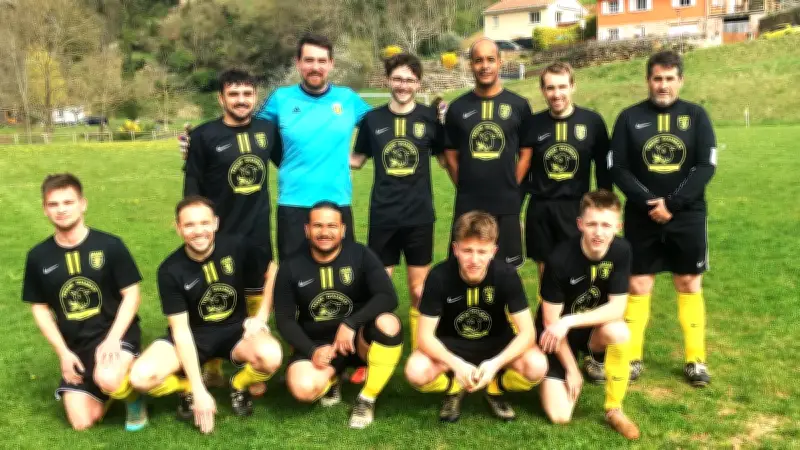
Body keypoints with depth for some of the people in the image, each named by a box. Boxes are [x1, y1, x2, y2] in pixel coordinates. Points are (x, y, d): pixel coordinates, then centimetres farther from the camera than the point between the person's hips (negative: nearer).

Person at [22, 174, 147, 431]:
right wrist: (63, 353, -3)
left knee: (108, 379, -35)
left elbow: (132, 295, -7)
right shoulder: (38, 257, 0)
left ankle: (133, 397, 1)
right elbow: (39, 308, 7)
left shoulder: (110, 245, -9)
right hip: (75, 346, 4)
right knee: (82, 422, -5)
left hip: (116, 333, -3)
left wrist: (112, 339, -19)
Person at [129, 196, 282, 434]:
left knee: (271, 356, -34)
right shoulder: (170, 270, -16)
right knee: (141, 377, -27)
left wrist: (260, 318, -10)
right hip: (193, 335, 0)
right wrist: (199, 390, -21)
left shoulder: (237, 246, -15)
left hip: (235, 330, 0)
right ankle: (188, 389, 8)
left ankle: (239, 386, 2)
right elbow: (181, 330, -16)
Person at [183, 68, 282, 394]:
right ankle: (212, 370, 26)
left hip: (257, 235, 3)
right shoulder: (204, 136, -8)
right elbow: (192, 190, -5)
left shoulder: (268, 129, 2)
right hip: (219, 236, -3)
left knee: (258, 305, 10)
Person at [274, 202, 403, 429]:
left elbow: (388, 298, -19)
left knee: (388, 323, -34)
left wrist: (350, 323, -31)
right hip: (316, 344, 1)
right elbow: (285, 319, -1)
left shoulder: (360, 255, -8)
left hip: (359, 339, 0)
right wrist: (312, 350, -16)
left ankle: (367, 400, -13)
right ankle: (331, 379, 9)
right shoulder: (291, 268, -2)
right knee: (303, 388, -31)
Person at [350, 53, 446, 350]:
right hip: (382, 216, 1)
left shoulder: (430, 118, 0)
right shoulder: (372, 119, 2)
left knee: (419, 289, 9)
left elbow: (445, 159, 7)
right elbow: (357, 160, 12)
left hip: (420, 215, 0)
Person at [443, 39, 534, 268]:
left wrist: (511, 188, 2)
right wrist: (466, 188, 4)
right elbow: (451, 155, 8)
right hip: (467, 205, 1)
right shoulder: (457, 108, 4)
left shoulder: (518, 105, 2)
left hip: (506, 206, 0)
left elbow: (526, 153, 6)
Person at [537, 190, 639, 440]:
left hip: (593, 329, 3)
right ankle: (554, 379, 21)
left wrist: (570, 321, -32)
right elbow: (551, 321, -19)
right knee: (560, 416, -14)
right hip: (556, 337, -3)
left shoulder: (621, 251, -16)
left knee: (618, 331, -34)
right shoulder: (560, 259, -27)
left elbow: (617, 308, -19)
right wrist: (571, 369, -12)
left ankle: (614, 410, -13)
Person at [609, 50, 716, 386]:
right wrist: (649, 202, -16)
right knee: (638, 285, 4)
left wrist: (672, 203, -16)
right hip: (642, 218, 0)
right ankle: (632, 358, 14)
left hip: (688, 216, 0)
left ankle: (696, 360, 18)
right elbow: (617, 168, -4)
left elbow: (706, 166, -5)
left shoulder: (696, 116, 2)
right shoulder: (630, 118, 1)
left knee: (689, 285, 8)